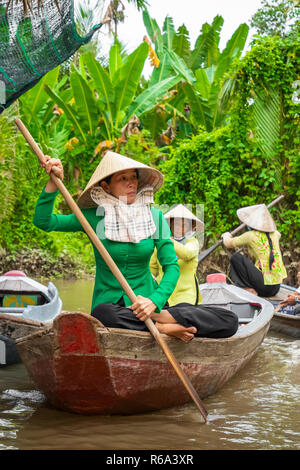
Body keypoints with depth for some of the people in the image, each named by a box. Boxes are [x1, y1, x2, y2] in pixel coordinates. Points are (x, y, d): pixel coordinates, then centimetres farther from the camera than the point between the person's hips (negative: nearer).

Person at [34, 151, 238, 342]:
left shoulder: (154, 217, 3)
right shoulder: (95, 217, -1)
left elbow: (171, 265, -2)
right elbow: (42, 221, -6)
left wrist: (154, 301, -19)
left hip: (146, 301, 2)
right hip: (109, 301, -2)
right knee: (103, 314, -43)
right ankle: (162, 327, -25)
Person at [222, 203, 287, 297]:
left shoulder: (251, 235, -9)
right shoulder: (274, 234, 8)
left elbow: (228, 244, 4)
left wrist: (226, 236, 27)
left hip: (264, 285, -7)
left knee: (236, 257, 0)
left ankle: (250, 289, -3)